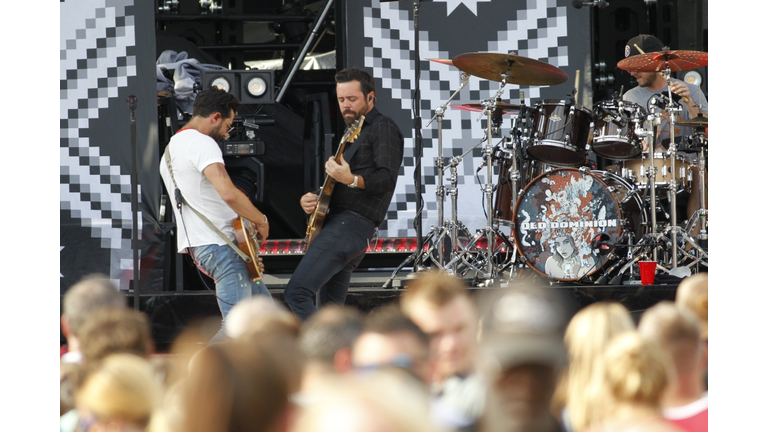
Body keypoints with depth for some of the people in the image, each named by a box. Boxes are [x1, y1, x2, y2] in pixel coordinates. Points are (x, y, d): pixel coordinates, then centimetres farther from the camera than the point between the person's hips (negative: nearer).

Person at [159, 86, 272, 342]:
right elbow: (228, 193, -27)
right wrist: (261, 220, -12)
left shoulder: (170, 150, 21)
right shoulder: (202, 143, -12)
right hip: (219, 245, -11)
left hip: (198, 244, 11)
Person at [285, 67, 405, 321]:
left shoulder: (383, 128, -3)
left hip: (351, 224, -11)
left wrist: (352, 180, -34)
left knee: (297, 292, -21)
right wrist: (310, 201, 8)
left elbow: (388, 178, -17)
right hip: (338, 221, 11)